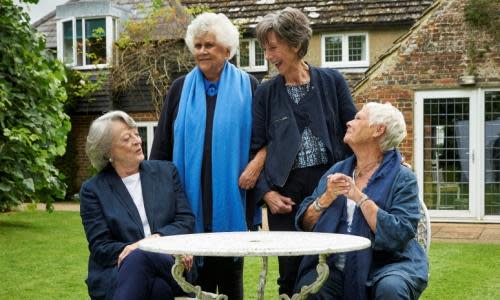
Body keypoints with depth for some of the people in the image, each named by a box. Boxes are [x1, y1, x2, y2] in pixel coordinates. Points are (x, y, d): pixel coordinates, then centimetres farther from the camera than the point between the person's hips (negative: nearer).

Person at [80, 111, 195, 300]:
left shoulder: (166, 172, 14)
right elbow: (100, 247, 1)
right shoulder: (93, 190, 8)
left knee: (138, 257, -37)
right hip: (116, 271, -1)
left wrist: (157, 238, -12)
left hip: (167, 269, 1)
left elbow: (186, 220, 8)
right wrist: (130, 250, -18)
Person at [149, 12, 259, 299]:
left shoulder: (247, 87, 2)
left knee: (231, 276, 8)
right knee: (198, 275, 6)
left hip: (230, 198, -1)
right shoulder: (181, 88, 8)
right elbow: (162, 144, 8)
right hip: (191, 199, 2)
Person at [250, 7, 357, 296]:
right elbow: (256, 146, 7)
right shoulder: (266, 92, 6)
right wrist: (265, 192, -4)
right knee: (291, 272, 2)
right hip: (285, 190, 1)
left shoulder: (332, 81, 4)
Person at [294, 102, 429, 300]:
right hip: (336, 267, 3)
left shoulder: (402, 178, -2)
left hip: (387, 263, -3)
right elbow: (304, 224, 8)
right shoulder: (338, 170, 12)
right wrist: (326, 198, -10)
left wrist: (360, 197, -16)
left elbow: (399, 234, -16)